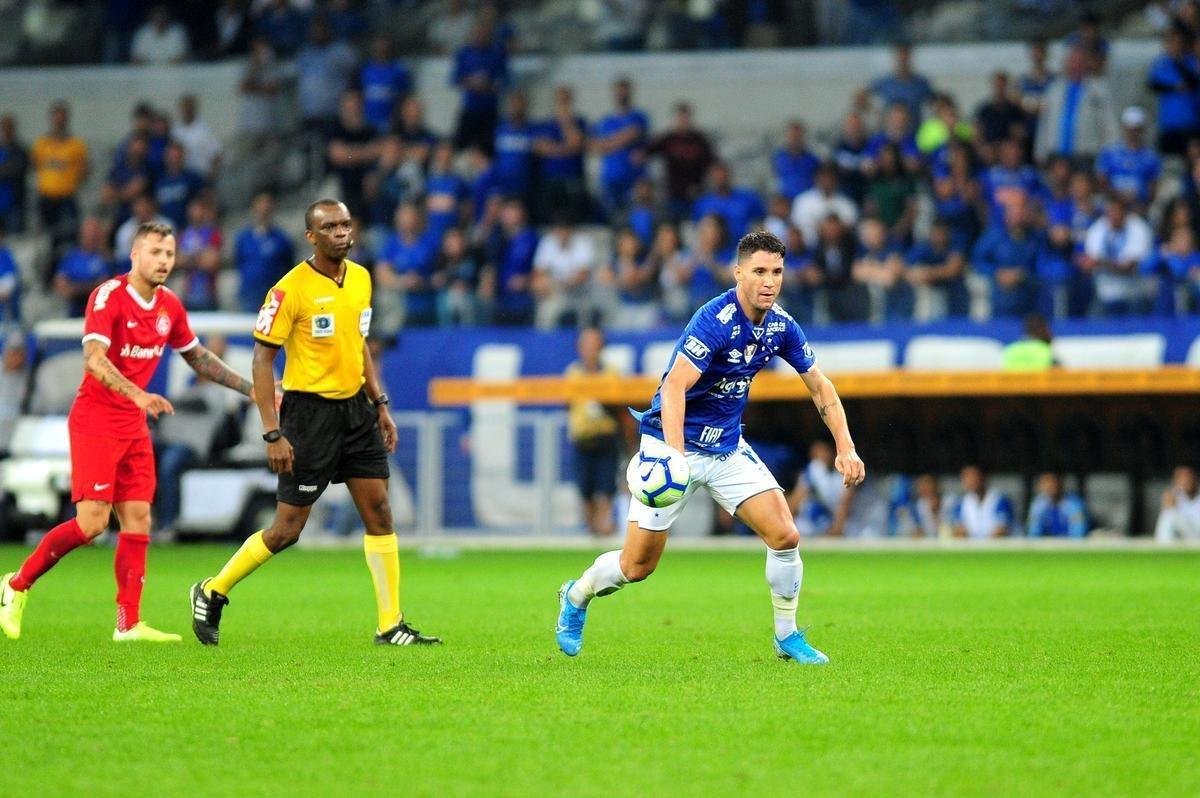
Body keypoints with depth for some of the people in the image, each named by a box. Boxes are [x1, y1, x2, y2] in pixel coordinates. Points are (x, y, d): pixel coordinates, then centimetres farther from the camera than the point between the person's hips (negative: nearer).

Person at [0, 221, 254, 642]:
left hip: (134, 426, 7)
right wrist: (137, 394, -41)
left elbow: (198, 357, 23)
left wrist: (249, 387, 20)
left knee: (138, 519, 2)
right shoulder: (108, 296, -15)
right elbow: (94, 359, -27)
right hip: (95, 421, -7)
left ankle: (129, 623, 4)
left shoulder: (169, 306, 7)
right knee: (92, 521, -13)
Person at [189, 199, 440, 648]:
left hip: (355, 408, 6)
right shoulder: (291, 289, -14)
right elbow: (262, 359, -12)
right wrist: (273, 433, -17)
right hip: (309, 410, -6)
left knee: (379, 513, 0)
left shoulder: (361, 278, 7)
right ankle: (212, 593, 17)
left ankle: (390, 626, 4)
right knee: (287, 530, -3)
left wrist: (380, 404, 14)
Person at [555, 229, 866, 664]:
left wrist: (845, 446, -2)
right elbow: (674, 387, -35)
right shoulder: (714, 321, -26)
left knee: (785, 536, -8)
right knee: (638, 566, -1)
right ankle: (577, 596, 30)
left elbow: (820, 386, 9)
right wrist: (674, 454, -47)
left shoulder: (781, 327, -4)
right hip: (675, 444, -6)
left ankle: (787, 636, 10)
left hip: (728, 447, 6)